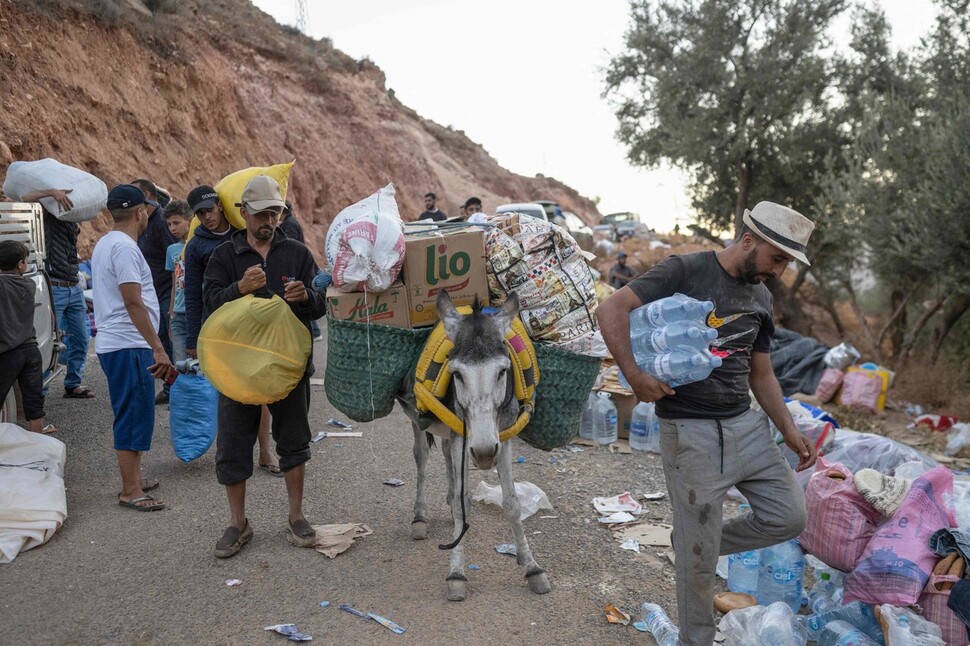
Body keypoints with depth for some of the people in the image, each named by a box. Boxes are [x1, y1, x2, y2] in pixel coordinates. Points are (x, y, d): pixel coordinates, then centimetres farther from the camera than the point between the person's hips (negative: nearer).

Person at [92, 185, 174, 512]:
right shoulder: (125, 246, -16)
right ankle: (130, 491, 3)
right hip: (128, 346, -10)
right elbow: (133, 303, -23)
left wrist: (152, 347, 22)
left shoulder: (105, 243, 16)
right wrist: (158, 348, -23)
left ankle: (134, 481, 26)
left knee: (132, 416, 17)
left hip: (114, 344, 10)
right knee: (133, 416, -4)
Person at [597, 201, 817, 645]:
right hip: (690, 430, -7)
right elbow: (611, 311, -19)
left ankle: (702, 541, 27)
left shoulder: (761, 298, 12)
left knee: (788, 517, 6)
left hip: (747, 423, 7)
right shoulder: (685, 271, -11)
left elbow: (761, 374, 19)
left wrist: (790, 431, 14)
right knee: (698, 558, 4)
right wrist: (634, 375, -26)